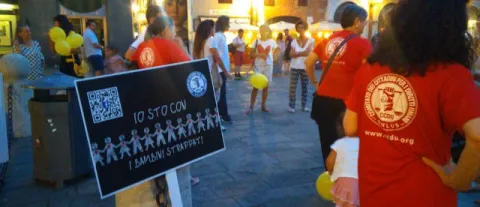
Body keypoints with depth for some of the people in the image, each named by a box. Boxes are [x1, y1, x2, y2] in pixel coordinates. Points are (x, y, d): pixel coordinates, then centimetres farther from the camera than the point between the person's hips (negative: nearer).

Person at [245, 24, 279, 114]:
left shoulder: (272, 41, 2)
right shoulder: (257, 41, 0)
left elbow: (278, 49, 18)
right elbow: (252, 54, -2)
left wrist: (270, 54, 4)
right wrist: (259, 55, -20)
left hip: (268, 66, 1)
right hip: (258, 66, -1)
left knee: (266, 86, 7)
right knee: (255, 86, -6)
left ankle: (263, 105, 17)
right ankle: (251, 107, -3)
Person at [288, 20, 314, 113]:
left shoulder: (311, 40, -2)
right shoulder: (294, 41, 3)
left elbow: (307, 52, -16)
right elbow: (291, 54, -7)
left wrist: (297, 53, -12)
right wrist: (302, 53, -17)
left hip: (305, 67, -1)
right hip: (294, 67, 1)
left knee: (305, 87, 7)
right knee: (293, 87, -1)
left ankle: (304, 105, 17)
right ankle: (291, 106, 5)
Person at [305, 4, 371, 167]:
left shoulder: (328, 40, 11)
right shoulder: (362, 43, -6)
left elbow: (308, 62, 14)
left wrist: (315, 83, 22)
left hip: (322, 99, 6)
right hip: (344, 102, -5)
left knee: (328, 145, 16)